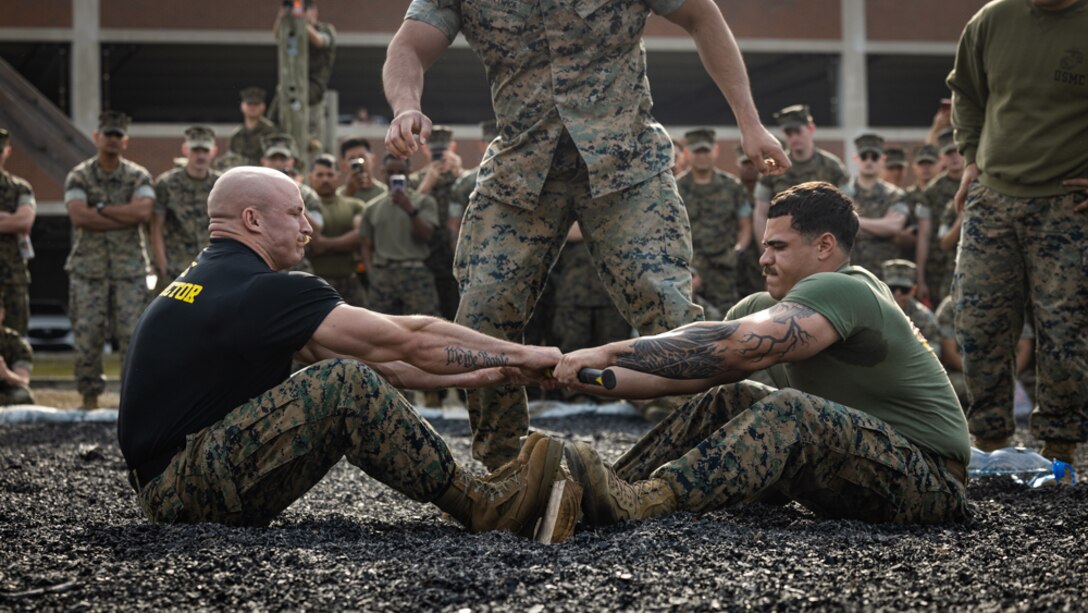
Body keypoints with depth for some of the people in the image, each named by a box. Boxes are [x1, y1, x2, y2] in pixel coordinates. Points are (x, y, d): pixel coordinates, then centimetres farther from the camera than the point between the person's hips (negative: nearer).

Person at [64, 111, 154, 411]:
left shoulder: (139, 176, 6)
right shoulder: (79, 177, 4)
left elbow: (143, 211, -13)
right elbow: (78, 215, -13)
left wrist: (101, 208, -11)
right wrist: (125, 216, -12)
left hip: (130, 268, 0)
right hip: (88, 268, 0)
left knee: (133, 334, -3)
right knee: (87, 334, 0)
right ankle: (89, 396, 10)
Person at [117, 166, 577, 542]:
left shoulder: (214, 280, 15)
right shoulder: (257, 290, -16)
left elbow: (370, 355, 14)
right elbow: (408, 340, -15)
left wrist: (467, 376, 9)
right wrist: (519, 355, -5)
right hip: (179, 489, -10)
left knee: (348, 377, 11)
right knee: (344, 384, -22)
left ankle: (479, 492, 1)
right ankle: (485, 509, -11)